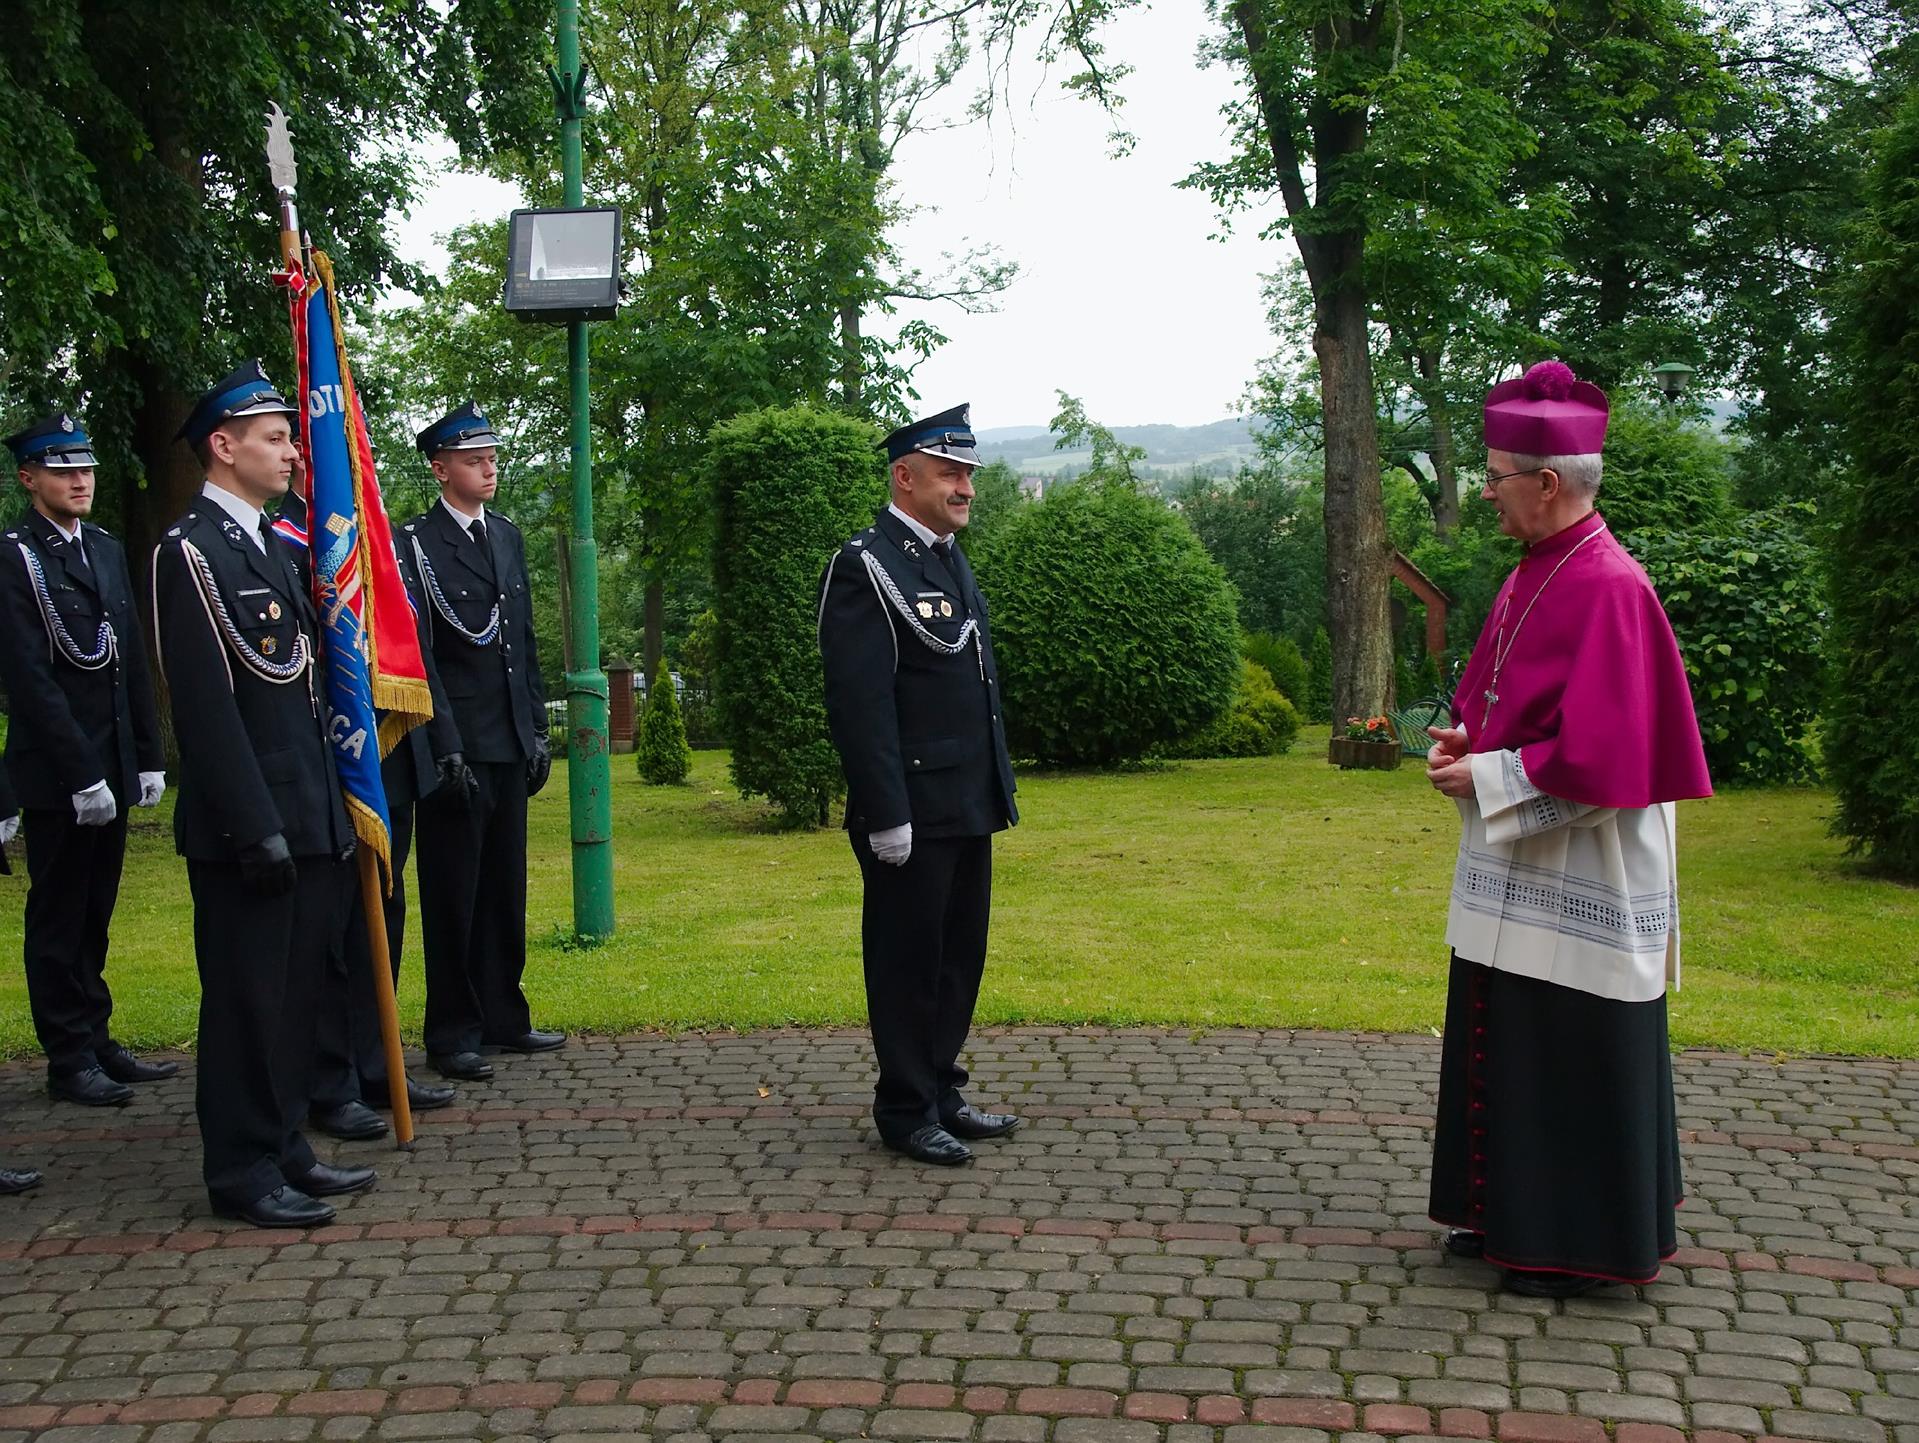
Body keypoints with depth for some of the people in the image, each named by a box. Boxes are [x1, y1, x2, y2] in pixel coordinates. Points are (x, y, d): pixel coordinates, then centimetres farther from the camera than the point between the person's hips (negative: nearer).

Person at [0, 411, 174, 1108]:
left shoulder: (106, 549, 12)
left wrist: (148, 757, 9)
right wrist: (81, 775, -18)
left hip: (113, 767, 6)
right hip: (57, 777, -6)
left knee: (93, 917, 14)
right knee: (59, 920, 4)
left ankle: (96, 1041, 23)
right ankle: (70, 1059, 13)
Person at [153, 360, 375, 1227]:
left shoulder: (272, 545, 16)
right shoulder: (192, 550, -12)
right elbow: (205, 703, -18)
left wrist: (330, 809, 17)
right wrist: (256, 827, -20)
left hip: (307, 818, 9)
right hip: (250, 825, -9)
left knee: (296, 989, 15)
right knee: (247, 994, 0)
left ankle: (283, 1147, 26)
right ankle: (242, 1172, 11)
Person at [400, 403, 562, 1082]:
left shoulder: (508, 536, 14)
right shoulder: (415, 544, -8)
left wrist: (537, 727, 13)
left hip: (510, 745, 7)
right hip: (457, 745, -7)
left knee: (505, 890, 14)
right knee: (453, 896, 2)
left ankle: (502, 1016, 24)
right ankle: (452, 1033, 11)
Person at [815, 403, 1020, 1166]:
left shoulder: (951, 560, 16)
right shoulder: (866, 567, -13)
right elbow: (861, 702, -18)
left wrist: (999, 789, 18)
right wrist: (886, 815, -21)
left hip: (969, 809, 9)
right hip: (913, 813, -9)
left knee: (959, 958, 15)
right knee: (908, 962, 2)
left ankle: (942, 1093, 27)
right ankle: (907, 1111, 14)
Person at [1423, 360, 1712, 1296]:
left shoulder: (1607, 589, -21)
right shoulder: (1533, 578, 9)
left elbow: (1598, 755, -25)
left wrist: (1487, 777, -17)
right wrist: (1468, 741, 3)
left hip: (1579, 878, -10)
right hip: (1516, 870, 10)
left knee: (1579, 1060, 2)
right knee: (1509, 1045, 17)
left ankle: (1584, 1245, 14)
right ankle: (1516, 1212, 30)